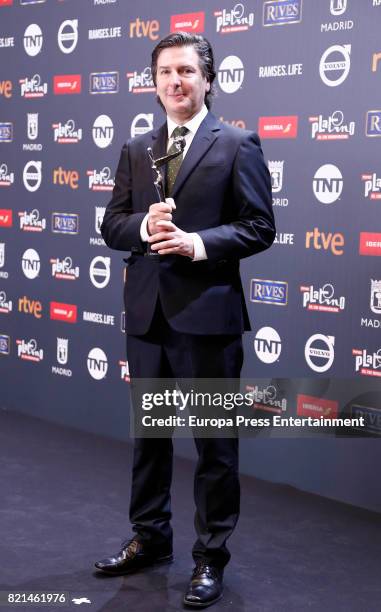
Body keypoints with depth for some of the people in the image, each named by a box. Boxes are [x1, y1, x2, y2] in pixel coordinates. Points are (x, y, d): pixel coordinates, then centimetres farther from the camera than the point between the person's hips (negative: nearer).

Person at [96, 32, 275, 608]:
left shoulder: (238, 145, -2)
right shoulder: (135, 151, 12)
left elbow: (260, 227, -7)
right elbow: (112, 225, 9)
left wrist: (198, 243, -20)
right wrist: (143, 226, -13)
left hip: (207, 312, -5)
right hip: (146, 312, 5)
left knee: (214, 440, 5)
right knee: (148, 432, 17)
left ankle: (211, 556, 20)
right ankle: (150, 537, 34)